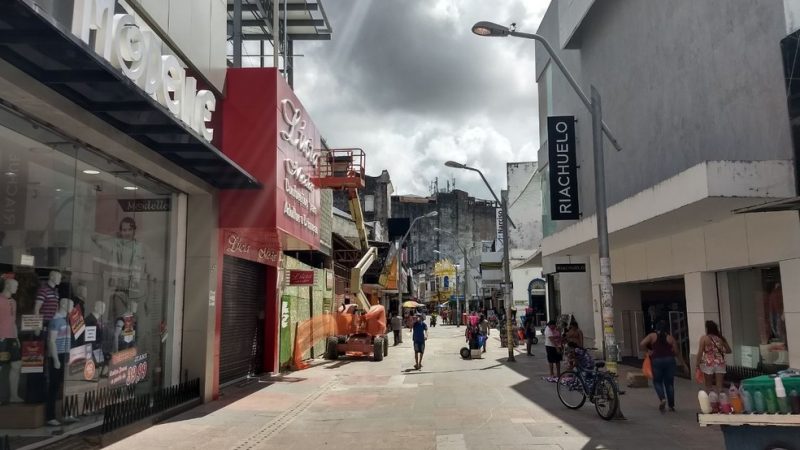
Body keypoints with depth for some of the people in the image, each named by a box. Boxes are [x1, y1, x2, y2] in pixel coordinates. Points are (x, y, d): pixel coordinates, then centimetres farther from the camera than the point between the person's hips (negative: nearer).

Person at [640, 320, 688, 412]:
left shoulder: (652, 336, 2)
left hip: (656, 360, -1)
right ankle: (671, 405, 14)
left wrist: (648, 351, 6)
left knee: (657, 381, 12)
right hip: (669, 360, 2)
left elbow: (641, 344, -11)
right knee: (669, 383, 11)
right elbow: (677, 352, 5)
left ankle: (662, 398, -11)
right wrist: (683, 363, 15)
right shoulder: (670, 337, 5)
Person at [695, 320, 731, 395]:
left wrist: (697, 363, -1)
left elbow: (700, 352, -10)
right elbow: (728, 350, 11)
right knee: (719, 386, 4)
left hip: (708, 363, -3)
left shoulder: (704, 338, -9)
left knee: (708, 386, 10)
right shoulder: (721, 338, 2)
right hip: (720, 363, 3)